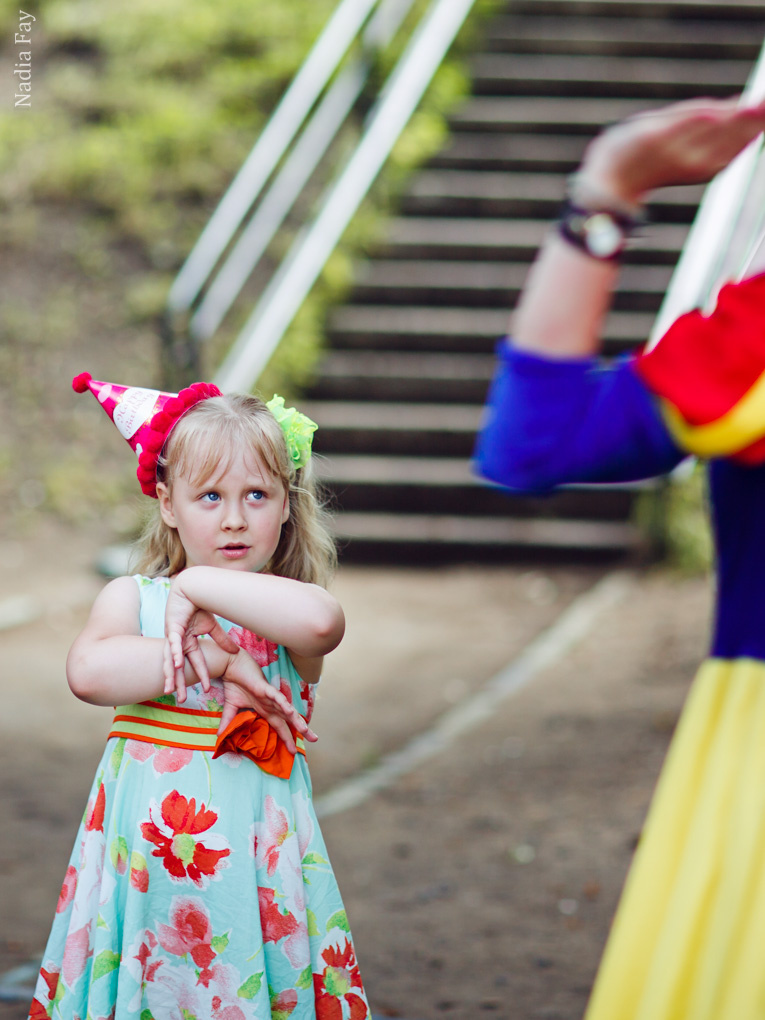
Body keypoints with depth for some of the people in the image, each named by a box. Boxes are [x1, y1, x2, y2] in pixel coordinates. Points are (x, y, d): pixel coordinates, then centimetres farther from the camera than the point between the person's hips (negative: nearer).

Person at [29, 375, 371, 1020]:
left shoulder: (288, 609, 1)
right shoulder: (134, 598, 5)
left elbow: (320, 621, -25)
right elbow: (89, 671, -15)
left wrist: (198, 586, -17)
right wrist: (214, 661, -18)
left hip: (254, 844, -1)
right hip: (146, 842, 1)